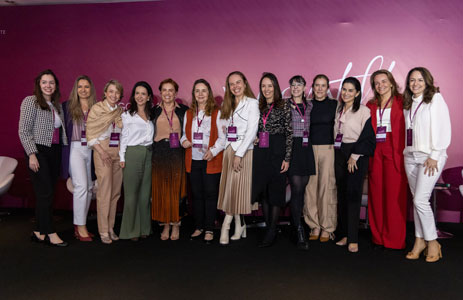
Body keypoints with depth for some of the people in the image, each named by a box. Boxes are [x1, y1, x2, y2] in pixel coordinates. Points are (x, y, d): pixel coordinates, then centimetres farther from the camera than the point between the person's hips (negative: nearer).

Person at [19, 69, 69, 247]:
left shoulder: (57, 105, 15)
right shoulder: (30, 101, -3)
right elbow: (23, 131, -8)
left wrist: (64, 150, 9)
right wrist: (31, 154, -15)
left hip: (54, 152, 6)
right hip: (38, 151, -6)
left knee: (46, 194, 7)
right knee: (45, 193, -8)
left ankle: (38, 232, 16)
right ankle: (50, 233, -1)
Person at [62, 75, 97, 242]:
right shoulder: (67, 106, 3)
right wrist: (65, 151, -4)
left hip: (91, 151, 4)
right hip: (75, 148, -4)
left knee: (89, 188, 6)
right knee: (81, 186, -14)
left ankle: (80, 226, 17)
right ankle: (80, 227, -4)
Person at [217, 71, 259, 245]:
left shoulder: (252, 103, -3)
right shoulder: (227, 105, 17)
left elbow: (252, 131, -11)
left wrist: (239, 154, -15)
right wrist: (228, 151, 5)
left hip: (244, 152, -6)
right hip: (229, 151, 6)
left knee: (238, 188, -5)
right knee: (230, 189, 4)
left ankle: (226, 226, 0)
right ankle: (239, 227, 12)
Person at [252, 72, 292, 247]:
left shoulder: (284, 106, -2)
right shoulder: (258, 107, 13)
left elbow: (289, 133, -6)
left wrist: (287, 158, -11)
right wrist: (253, 138, -1)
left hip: (277, 151, -5)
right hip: (260, 152, 5)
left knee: (276, 190, -1)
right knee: (262, 189, 7)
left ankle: (272, 232, 6)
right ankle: (268, 228, 18)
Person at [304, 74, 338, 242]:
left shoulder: (334, 105, 5)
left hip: (328, 149, -2)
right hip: (309, 149, 2)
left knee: (327, 187, -4)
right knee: (310, 186, 1)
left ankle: (327, 228, 7)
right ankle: (314, 226, 13)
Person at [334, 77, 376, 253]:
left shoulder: (363, 111, -5)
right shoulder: (338, 111, 14)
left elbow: (367, 136, -10)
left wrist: (355, 156, -15)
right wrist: (337, 154, 10)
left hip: (357, 155, -6)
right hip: (339, 154, 6)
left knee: (353, 194, -10)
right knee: (342, 195, 6)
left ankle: (353, 239, -6)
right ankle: (344, 234, 14)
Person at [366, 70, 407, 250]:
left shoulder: (401, 102, 3)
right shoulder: (371, 105, 16)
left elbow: (406, 128, -3)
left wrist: (404, 152, -13)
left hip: (394, 151, -4)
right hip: (375, 152, 4)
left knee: (394, 194, -3)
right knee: (376, 194, 6)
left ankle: (395, 239, 8)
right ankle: (378, 237, 16)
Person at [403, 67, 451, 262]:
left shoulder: (435, 99, -4)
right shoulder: (408, 103, 15)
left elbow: (444, 129, -10)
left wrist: (434, 156, -13)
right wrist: (406, 150, 7)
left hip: (430, 157, -6)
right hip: (411, 156, 6)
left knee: (420, 200, -10)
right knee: (416, 200, 8)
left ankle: (432, 242, 7)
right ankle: (420, 241, 17)